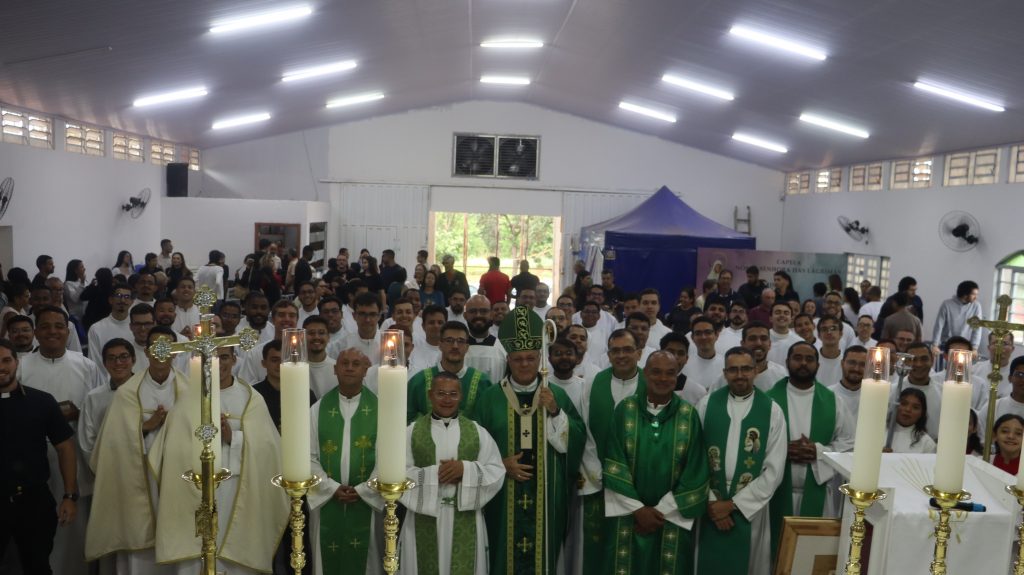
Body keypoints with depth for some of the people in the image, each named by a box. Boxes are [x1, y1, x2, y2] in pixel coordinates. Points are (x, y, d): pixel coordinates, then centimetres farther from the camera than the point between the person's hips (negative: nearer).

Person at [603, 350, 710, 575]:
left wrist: (661, 511, -6)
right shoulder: (625, 409, -4)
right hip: (628, 516, 0)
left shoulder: (689, 415, -3)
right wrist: (638, 509, -9)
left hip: (673, 518, 0)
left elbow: (695, 473, -3)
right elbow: (614, 466, -4)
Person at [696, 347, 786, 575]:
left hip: (750, 508, -1)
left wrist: (733, 504, -10)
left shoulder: (773, 411, -5)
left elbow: (774, 471, -7)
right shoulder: (706, 404, -2)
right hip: (710, 506, 1)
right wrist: (711, 501, -8)